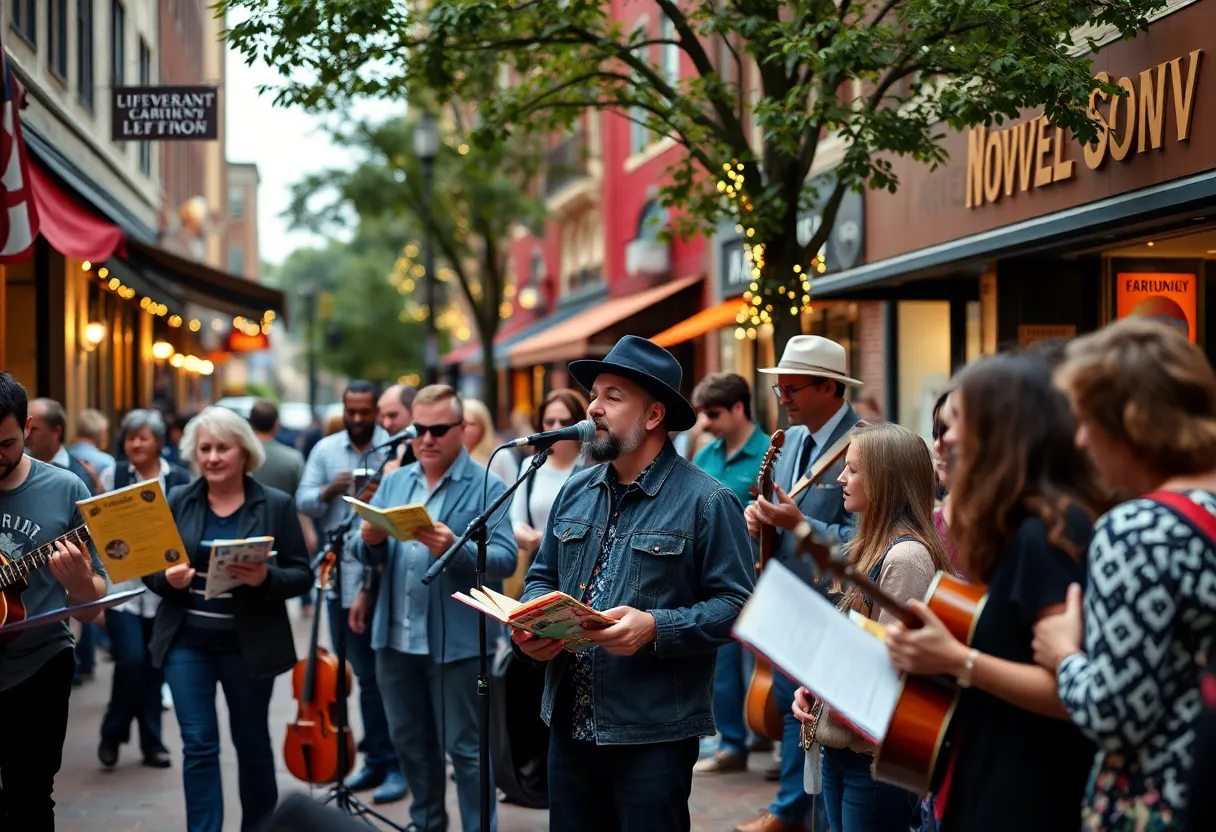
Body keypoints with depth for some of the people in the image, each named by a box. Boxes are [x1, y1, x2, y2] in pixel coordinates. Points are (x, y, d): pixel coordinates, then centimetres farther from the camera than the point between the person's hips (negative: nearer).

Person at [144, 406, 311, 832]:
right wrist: (167, 578, -16)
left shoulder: (277, 504, -4)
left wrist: (265, 578, -24)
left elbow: (301, 573, -5)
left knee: (252, 741, 13)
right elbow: (150, 566, 6)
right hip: (187, 641, 1)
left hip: (249, 644, -1)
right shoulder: (178, 501, 2)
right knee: (198, 745, -1)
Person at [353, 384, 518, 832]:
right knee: (409, 743, 18)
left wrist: (457, 549, -31)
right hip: (395, 637, 6)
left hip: (458, 641, -6)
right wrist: (371, 540, -16)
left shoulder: (487, 487, -7)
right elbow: (371, 557, 8)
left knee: (465, 748, 3)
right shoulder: (394, 482, 11)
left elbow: (505, 560, -14)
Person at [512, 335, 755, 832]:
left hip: (654, 734, -6)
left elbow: (737, 604, -12)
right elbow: (543, 578, 19)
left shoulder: (705, 502, -8)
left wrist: (656, 628, -24)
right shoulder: (575, 492, 11)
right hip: (569, 726, 6)